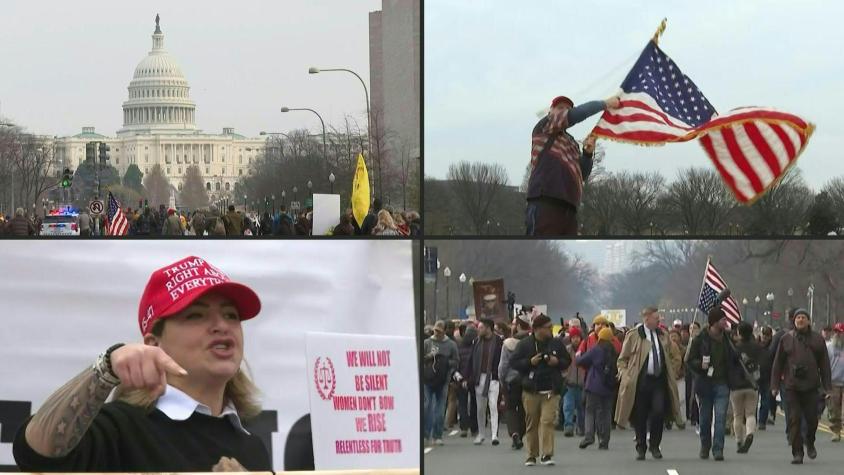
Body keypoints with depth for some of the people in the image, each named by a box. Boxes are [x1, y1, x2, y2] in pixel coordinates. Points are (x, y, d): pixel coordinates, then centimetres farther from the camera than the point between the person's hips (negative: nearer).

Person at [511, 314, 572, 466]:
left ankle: (547, 455, -11)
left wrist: (557, 362, -6)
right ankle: (532, 455, 16)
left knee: (548, 421, -12)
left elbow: (567, 361, 16)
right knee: (532, 423, 5)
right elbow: (513, 362, 1)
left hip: (551, 391, 0)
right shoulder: (524, 345, 0)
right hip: (531, 391, 0)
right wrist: (529, 362, -14)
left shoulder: (556, 344, 7)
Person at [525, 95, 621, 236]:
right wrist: (605, 104, 5)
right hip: (546, 202, -8)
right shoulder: (544, 127, 11)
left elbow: (582, 175, 26)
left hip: (568, 207, 8)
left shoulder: (571, 142, 32)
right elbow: (575, 115, -3)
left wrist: (588, 153, 9)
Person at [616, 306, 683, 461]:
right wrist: (626, 376, -6)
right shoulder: (633, 335, 1)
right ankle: (640, 448, 14)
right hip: (640, 382, -3)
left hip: (659, 380, 3)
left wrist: (671, 373, 13)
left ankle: (654, 446, 7)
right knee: (640, 416, 1)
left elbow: (675, 357, 24)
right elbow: (622, 359, 5)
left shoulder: (663, 336, 13)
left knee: (659, 412, -10)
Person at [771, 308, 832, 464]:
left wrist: (827, 387, 2)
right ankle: (797, 453, -1)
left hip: (811, 387, 1)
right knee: (794, 419, -5)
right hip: (791, 386, -1)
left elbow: (824, 364, 7)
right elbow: (777, 364, 7)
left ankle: (810, 443, 31)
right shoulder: (786, 339, 5)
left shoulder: (818, 340, 7)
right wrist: (775, 385, 2)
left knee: (812, 418, 2)